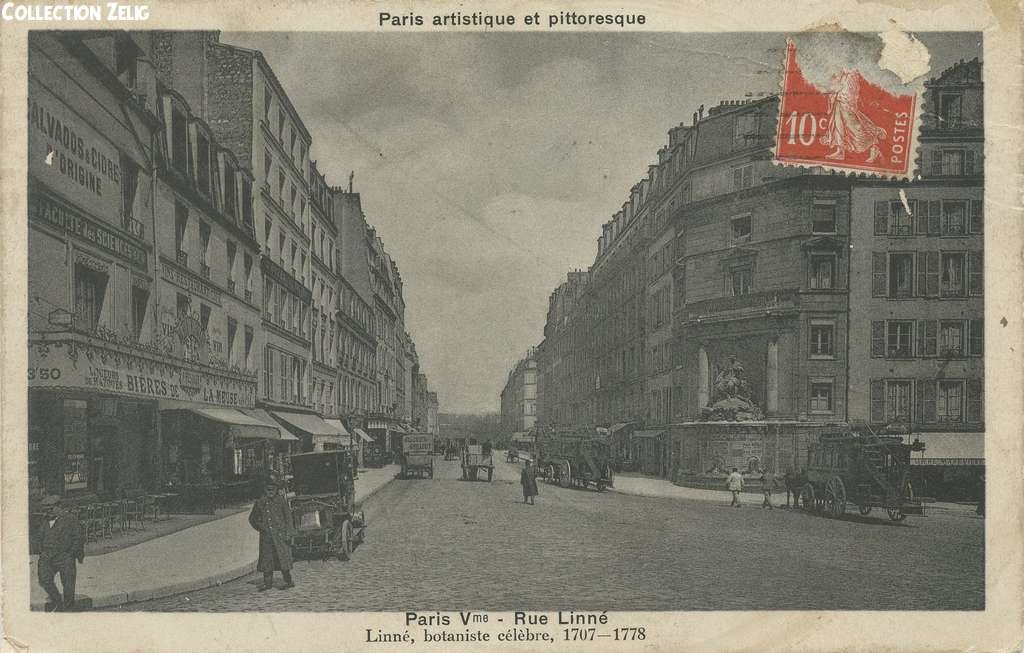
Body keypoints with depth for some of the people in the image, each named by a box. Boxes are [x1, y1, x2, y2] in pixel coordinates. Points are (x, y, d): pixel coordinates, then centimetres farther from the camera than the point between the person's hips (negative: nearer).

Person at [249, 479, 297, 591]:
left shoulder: (281, 500, 1)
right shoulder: (260, 502, 8)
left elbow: (288, 516, 0)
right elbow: (252, 518, 20)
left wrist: (289, 533, -7)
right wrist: (260, 527, 3)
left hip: (279, 533, -3)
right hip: (266, 535, 3)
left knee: (282, 556, -5)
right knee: (266, 558, 5)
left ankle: (288, 581, 2)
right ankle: (267, 583, 14)